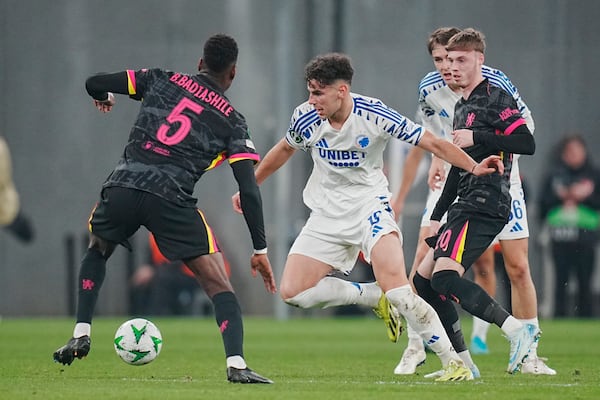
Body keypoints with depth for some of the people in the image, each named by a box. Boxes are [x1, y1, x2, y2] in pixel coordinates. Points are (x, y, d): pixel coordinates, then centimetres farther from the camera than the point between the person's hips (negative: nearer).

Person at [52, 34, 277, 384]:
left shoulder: (162, 80, 17)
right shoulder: (232, 122, 12)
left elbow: (94, 83, 17)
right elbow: (249, 189, 5)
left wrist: (104, 98, 42)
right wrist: (261, 250, 7)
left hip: (121, 188, 3)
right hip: (171, 199, -3)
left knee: (97, 251, 34)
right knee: (218, 284, 2)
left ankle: (81, 336, 25)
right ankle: (237, 365, -16)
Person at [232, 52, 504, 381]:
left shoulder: (374, 115, -17)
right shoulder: (305, 118, -7)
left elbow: (432, 143, -13)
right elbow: (283, 150, 16)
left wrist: (473, 167, -27)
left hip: (369, 204, -5)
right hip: (327, 215, 5)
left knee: (396, 288, -26)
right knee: (292, 292, -10)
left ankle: (452, 362, -18)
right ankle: (374, 297, 7)